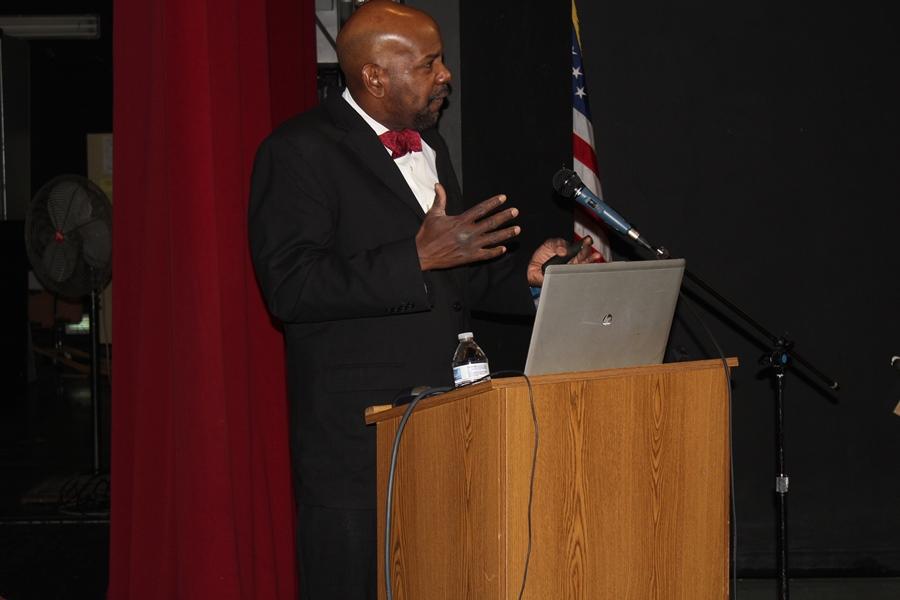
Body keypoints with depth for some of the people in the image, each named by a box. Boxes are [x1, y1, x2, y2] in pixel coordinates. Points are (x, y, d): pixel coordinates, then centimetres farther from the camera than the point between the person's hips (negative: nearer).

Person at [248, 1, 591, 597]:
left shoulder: (430, 146, 18)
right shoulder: (300, 151, -9)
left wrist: (524, 277, 7)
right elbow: (290, 287, -20)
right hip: (356, 436, -7)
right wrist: (417, 257, -24)